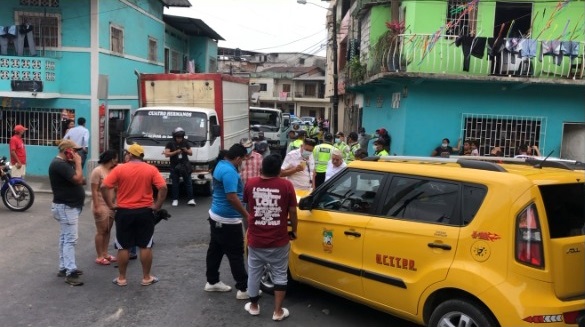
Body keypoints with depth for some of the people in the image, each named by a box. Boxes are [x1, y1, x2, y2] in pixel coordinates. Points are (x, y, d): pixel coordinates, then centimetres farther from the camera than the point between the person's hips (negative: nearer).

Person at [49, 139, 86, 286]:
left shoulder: (64, 163, 14)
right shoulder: (59, 164, -19)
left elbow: (80, 180, 15)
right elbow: (78, 179, -27)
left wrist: (75, 163, 3)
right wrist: (78, 163, -16)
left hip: (69, 205, 11)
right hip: (66, 207, -11)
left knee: (65, 238, 14)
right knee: (70, 239, -11)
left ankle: (64, 268, 22)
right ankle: (70, 273, -11)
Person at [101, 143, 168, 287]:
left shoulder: (119, 169, -3)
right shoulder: (151, 169, -2)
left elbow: (104, 187, -8)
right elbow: (163, 187, -12)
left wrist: (111, 204, 0)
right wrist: (157, 206, -5)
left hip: (124, 212, 0)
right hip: (145, 212, 1)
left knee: (123, 247, 10)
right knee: (145, 246, 8)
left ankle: (121, 278, 18)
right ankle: (146, 278, 15)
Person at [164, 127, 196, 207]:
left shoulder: (186, 142, 7)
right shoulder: (170, 144, -1)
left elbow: (191, 153, 12)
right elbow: (166, 154, -8)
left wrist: (186, 151, -9)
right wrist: (176, 152, -18)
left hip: (185, 166, 2)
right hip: (174, 167, -2)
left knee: (188, 182, 0)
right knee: (175, 184, 4)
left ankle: (191, 199, 1)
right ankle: (175, 200, 10)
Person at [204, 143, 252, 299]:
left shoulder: (221, 165, 9)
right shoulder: (229, 171, -24)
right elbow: (232, 197, -28)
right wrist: (246, 216, -21)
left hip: (216, 216, 10)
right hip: (227, 220, -10)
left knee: (215, 250, 18)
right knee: (236, 254, -3)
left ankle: (212, 282, 30)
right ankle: (243, 289, 4)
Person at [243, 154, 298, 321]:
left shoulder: (250, 183, -6)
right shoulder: (286, 185, -13)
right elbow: (292, 212, -6)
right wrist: (293, 231, 10)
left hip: (255, 239, 2)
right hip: (279, 240, -2)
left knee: (254, 273, 18)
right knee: (280, 275, 13)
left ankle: (253, 306, 34)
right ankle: (278, 311, 19)